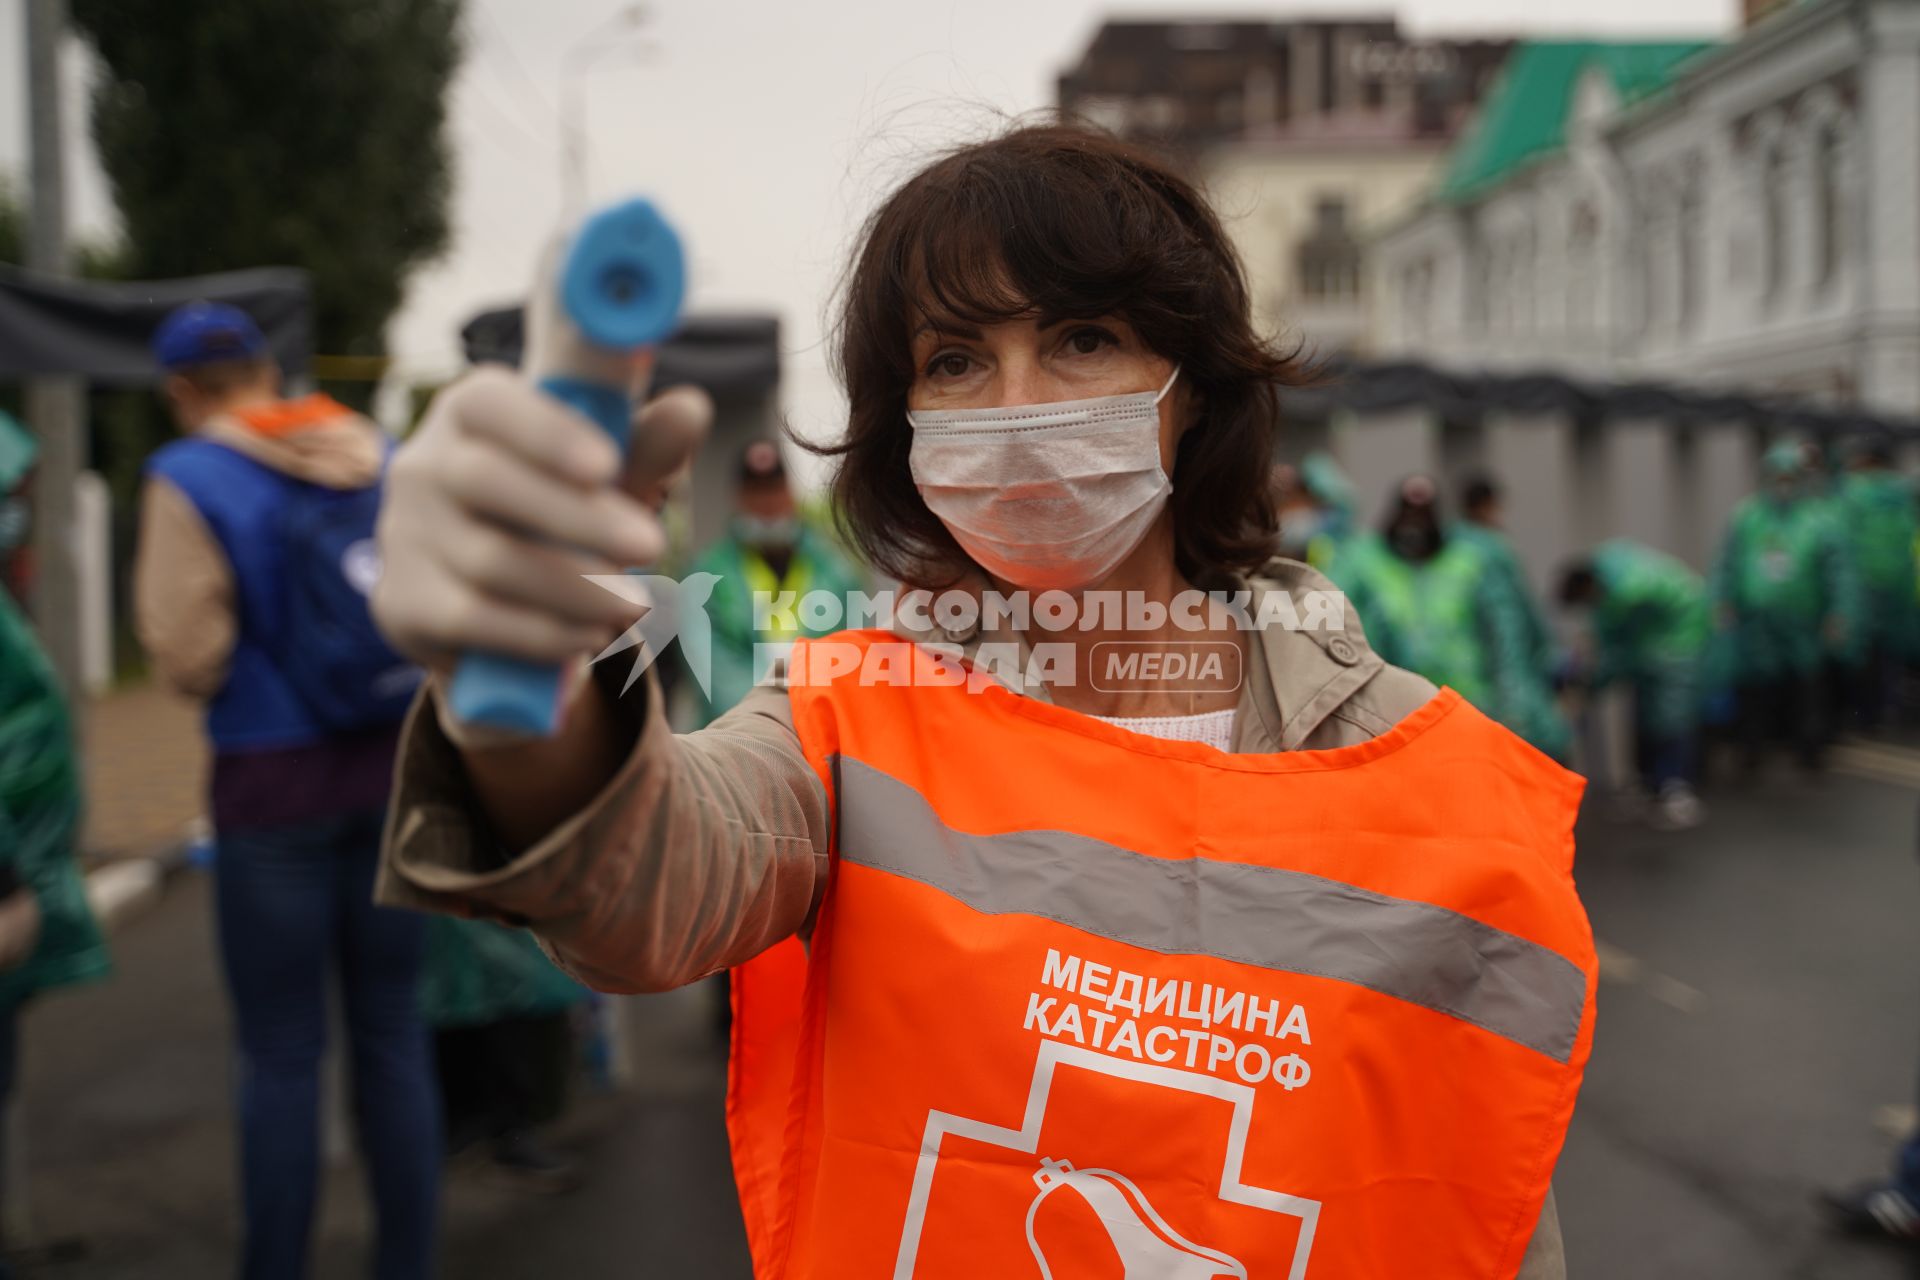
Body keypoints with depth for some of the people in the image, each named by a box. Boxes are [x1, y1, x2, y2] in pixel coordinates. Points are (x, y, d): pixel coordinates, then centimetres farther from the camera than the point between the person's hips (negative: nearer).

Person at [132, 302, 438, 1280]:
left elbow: (189, 660, -10)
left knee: (281, 1054, 7)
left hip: (273, 782, -4)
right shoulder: (385, 458, 4)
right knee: (392, 1032, 13)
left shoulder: (189, 481, -8)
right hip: (396, 769, 4)